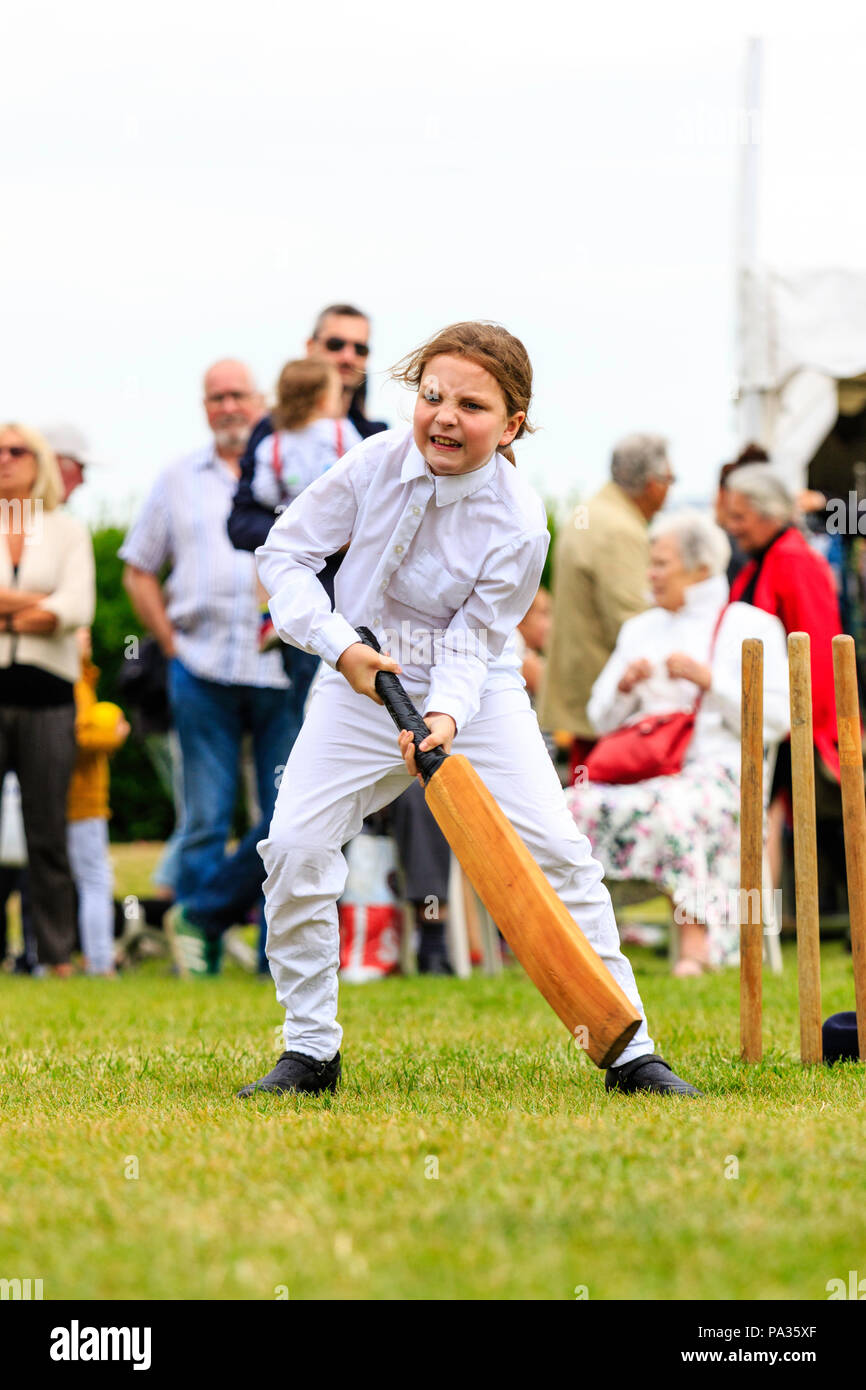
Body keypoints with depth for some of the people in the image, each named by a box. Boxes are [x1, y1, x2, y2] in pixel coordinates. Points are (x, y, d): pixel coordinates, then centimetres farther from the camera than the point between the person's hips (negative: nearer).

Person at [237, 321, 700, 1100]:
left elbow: (470, 644, -17)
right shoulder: (377, 464, -15)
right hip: (362, 684, 2)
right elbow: (286, 551, -8)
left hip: (474, 691, -1)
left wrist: (446, 716, -38)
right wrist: (342, 645, -22)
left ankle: (629, 1051, -3)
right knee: (294, 847, -14)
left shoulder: (519, 525, -20)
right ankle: (311, 1051, 3)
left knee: (559, 851, -14)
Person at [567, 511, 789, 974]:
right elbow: (601, 720, 23)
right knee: (576, 806, -28)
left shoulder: (750, 627, 10)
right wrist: (624, 686, 1)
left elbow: (775, 719, -2)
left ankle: (696, 945, -41)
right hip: (637, 768, 5)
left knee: (673, 809, -40)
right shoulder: (640, 629, 26)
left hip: (716, 766, -5)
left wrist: (709, 680, -11)